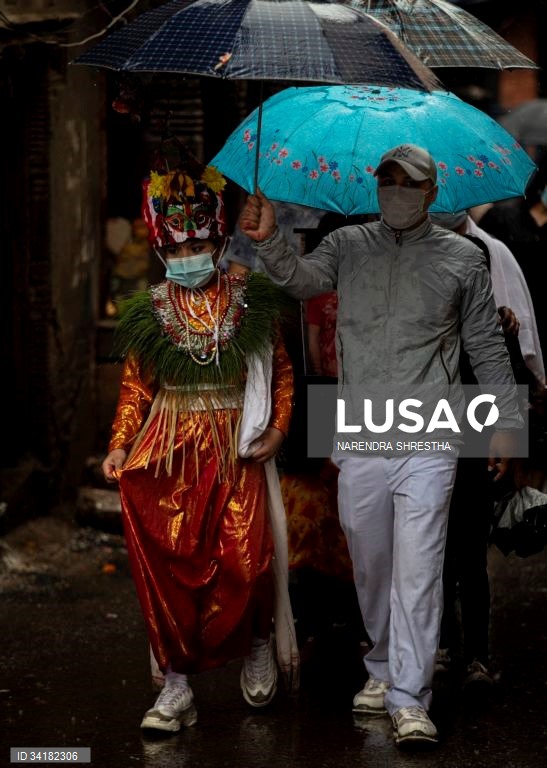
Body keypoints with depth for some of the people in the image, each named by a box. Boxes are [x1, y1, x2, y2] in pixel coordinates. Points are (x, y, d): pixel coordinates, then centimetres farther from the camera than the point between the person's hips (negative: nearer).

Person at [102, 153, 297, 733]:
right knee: (166, 566, -6)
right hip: (168, 454, 2)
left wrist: (277, 429, -3)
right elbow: (135, 386, 11)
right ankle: (176, 685, 4)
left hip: (237, 451, -1)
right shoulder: (148, 314, 9)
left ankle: (257, 647, 20)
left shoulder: (251, 304, 6)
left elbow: (281, 372, 10)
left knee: (244, 563, -12)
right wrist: (119, 445, -1)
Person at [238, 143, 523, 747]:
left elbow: (487, 347, 11)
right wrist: (268, 242, -29)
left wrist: (505, 424, 8)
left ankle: (409, 700, -6)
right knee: (371, 567, 12)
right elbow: (303, 279, -10)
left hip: (426, 442, -2)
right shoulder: (347, 246, 9)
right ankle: (382, 669, 30)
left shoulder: (462, 259, 7)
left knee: (417, 571, -8)